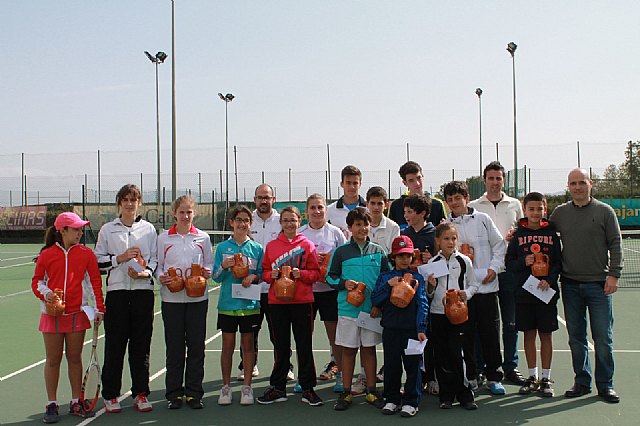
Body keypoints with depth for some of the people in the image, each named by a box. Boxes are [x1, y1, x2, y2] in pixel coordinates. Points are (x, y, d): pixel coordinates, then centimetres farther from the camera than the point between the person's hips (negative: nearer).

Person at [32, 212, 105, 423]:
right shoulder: (46, 255, -1)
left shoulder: (86, 253, 1)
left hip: (77, 313, 1)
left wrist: (99, 309, -1)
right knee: (53, 360, 4)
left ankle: (76, 403, 18)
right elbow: (36, 281, 8)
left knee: (75, 358, 8)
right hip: (52, 313, -1)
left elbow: (96, 281, 3)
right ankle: (51, 405, 14)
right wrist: (45, 293, -13)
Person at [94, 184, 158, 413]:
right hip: (116, 292, -1)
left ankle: (140, 393, 14)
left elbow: (155, 260, 8)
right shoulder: (107, 229, 8)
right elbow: (98, 261, 6)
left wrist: (145, 273, -11)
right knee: (114, 345, 1)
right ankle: (110, 395, 12)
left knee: (141, 345, 4)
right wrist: (121, 258, -8)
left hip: (143, 292, 1)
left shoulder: (148, 229, 10)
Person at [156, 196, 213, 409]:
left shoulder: (203, 237, 6)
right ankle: (174, 393, 15)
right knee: (174, 346, 3)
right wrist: (161, 277, -12)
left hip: (198, 297, 1)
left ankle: (194, 393, 14)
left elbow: (209, 264, 11)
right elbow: (158, 265, 7)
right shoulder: (164, 238, 5)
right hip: (172, 298, 0)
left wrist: (207, 272, -10)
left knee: (196, 345, 3)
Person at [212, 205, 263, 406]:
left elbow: (262, 275, 8)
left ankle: (247, 387, 16)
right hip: (227, 304, 0)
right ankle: (226, 387, 16)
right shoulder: (222, 247, 3)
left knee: (248, 345, 7)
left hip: (250, 304, 0)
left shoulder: (257, 248, 4)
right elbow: (216, 277, 3)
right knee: (228, 346, 5)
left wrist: (253, 277, -12)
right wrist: (223, 267, -16)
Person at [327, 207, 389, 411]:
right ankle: (346, 393, 15)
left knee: (369, 349, 9)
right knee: (348, 350, 6)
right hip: (348, 308, -1)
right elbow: (330, 276, 5)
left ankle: (371, 391, 20)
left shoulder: (378, 251, 5)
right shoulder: (341, 251, 1)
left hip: (372, 309, 1)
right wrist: (344, 283, -14)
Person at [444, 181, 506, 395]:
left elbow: (499, 245, 7)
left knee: (490, 332, 4)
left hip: (486, 285, 0)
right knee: (465, 334, 6)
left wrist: (494, 268, -4)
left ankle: (494, 376, 14)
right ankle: (470, 376, 17)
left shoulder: (482, 219, 4)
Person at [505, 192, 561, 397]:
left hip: (547, 291, 0)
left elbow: (559, 262, 3)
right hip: (523, 291, 1)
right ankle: (532, 377, 19)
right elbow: (508, 263, 4)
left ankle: (546, 378, 15)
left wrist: (549, 280, -13)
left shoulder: (551, 234, 3)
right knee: (529, 334, 7)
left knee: (546, 334, 5)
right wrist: (524, 262, -15)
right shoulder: (518, 235, 3)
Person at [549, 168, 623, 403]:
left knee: (603, 338, 0)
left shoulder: (604, 211, 2)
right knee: (576, 338, 7)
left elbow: (615, 244, 0)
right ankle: (582, 382, 19)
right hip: (570, 284, 2)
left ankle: (605, 385, 12)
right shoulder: (559, 213, 8)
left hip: (598, 284, -2)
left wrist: (613, 274, -7)